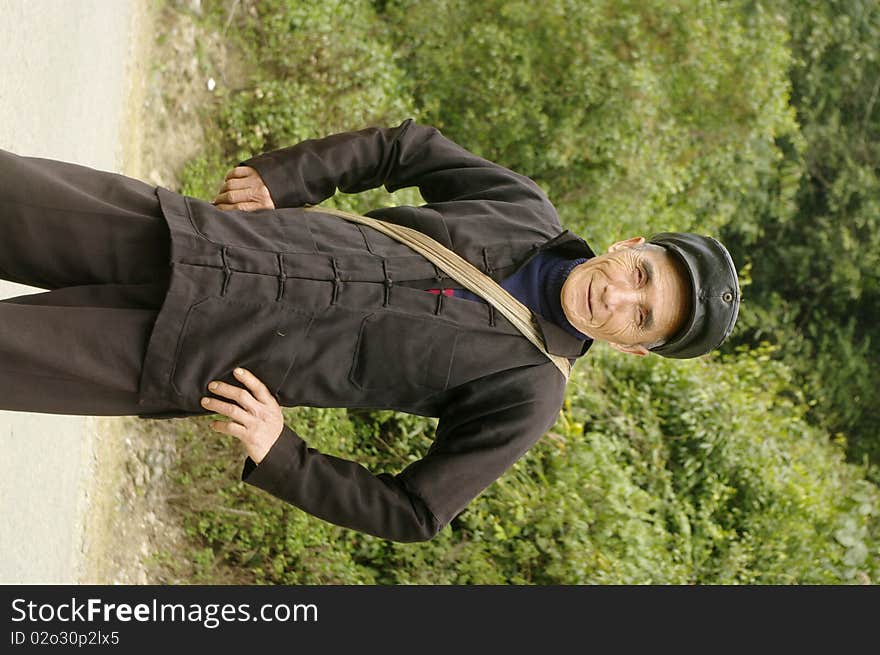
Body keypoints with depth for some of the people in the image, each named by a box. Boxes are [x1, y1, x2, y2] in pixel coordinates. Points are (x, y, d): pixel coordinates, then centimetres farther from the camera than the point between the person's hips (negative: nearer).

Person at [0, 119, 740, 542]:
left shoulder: (528, 395, -8)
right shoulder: (526, 208, 2)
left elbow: (412, 513, -5)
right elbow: (409, 147, 14)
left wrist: (280, 454, -16)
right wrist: (278, 181, 2)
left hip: (195, 356, -3)